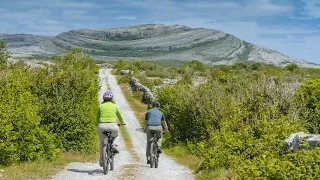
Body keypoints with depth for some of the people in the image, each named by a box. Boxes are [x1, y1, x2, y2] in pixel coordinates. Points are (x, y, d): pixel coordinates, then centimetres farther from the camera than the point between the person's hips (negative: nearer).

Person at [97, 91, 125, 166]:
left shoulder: (100, 106, 13)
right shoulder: (114, 106, 13)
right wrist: (122, 123, 47)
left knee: (102, 144, 21)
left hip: (102, 126, 1)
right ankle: (112, 146, 12)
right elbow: (120, 116, 27)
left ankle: (101, 161, 19)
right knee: (115, 134, 35)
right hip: (113, 126, -1)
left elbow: (97, 118, 22)